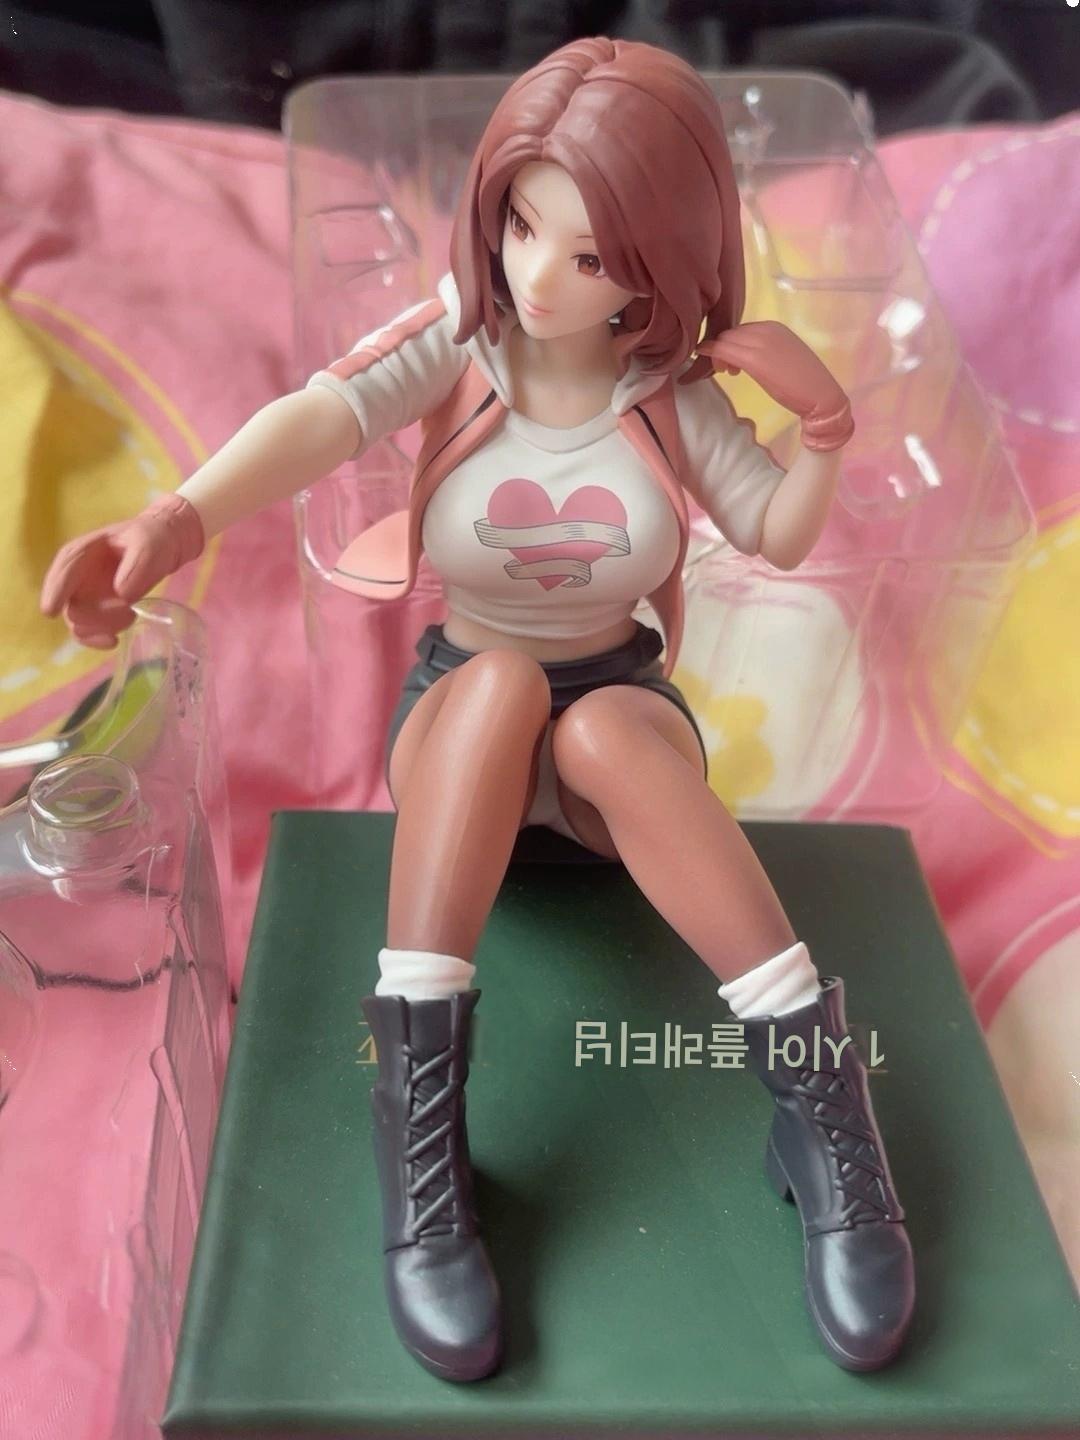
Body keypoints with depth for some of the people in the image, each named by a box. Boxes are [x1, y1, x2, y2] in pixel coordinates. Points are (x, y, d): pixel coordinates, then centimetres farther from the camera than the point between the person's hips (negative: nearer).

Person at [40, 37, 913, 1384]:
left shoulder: (669, 387, -6)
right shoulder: (455, 338, -11)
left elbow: (779, 537, 2)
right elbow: (318, 416, -31)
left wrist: (826, 420, -17)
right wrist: (175, 519, -51)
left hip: (626, 711, 0)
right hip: (459, 707, 0)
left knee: (598, 729, -37)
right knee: (504, 682, -37)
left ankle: (817, 1086, -32)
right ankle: (415, 1096, -37)